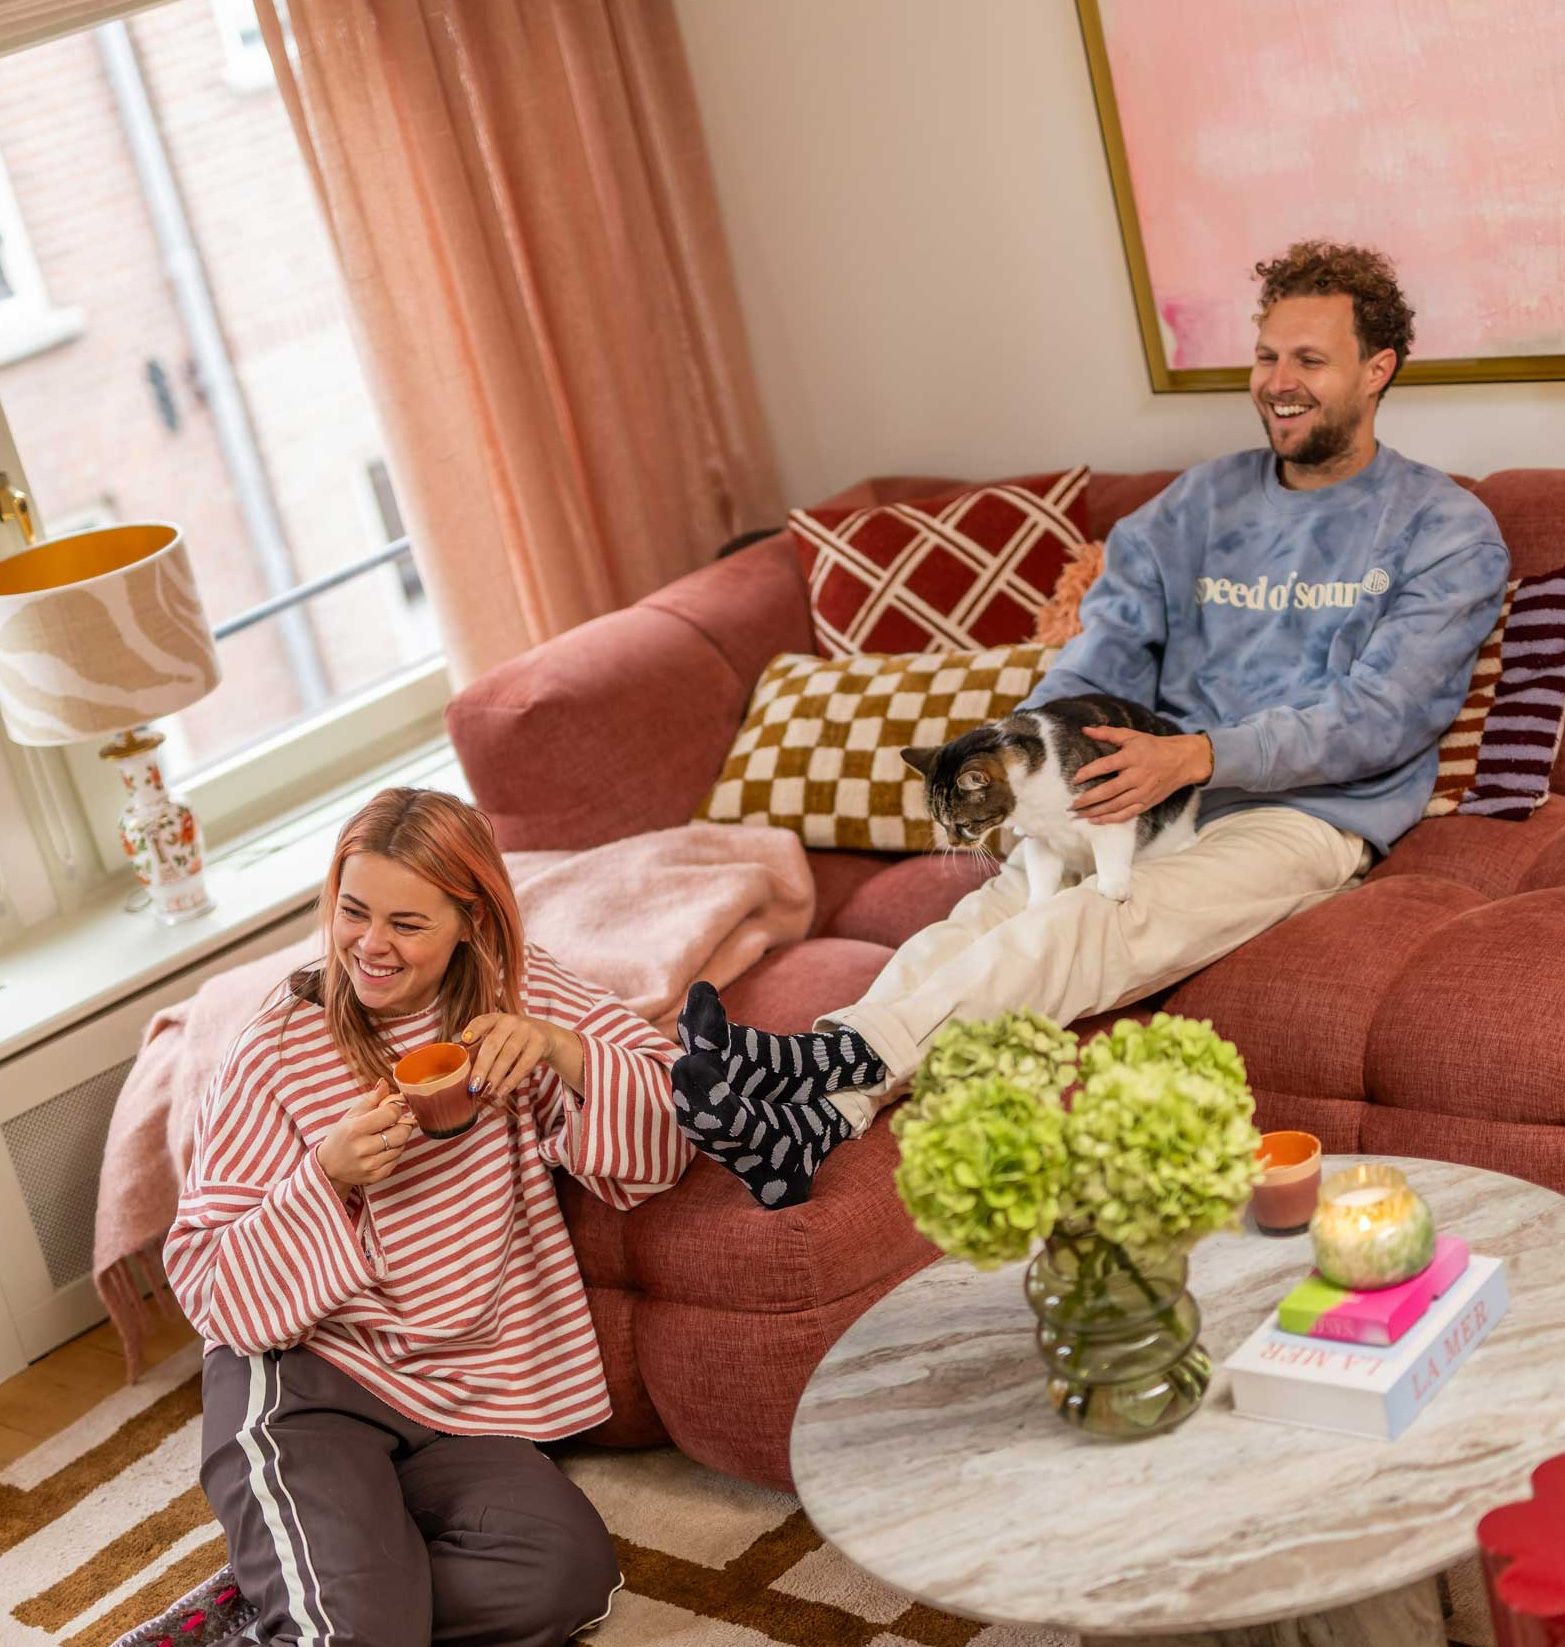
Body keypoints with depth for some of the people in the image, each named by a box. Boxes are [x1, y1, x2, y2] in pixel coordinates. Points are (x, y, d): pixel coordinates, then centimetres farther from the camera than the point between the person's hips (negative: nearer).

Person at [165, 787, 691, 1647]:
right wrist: (325, 1177, -22)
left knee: (570, 1572, -21)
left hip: (456, 1402, 5)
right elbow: (210, 1286, -6)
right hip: (300, 1383, -4)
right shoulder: (273, 1058, -5)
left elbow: (667, 1138, -3)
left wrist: (563, 1051, -21)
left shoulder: (520, 994, 4)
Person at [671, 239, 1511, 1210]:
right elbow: (1110, 647, 9)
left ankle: (836, 1057, -50)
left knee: (1101, 928, -34)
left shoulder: (1448, 531, 3)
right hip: (1154, 791, 5)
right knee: (981, 921, -26)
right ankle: (809, 1118, -47)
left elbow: (1381, 717, -8)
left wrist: (1196, 756, -22)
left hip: (1306, 814, -4)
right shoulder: (1204, 501, 18)